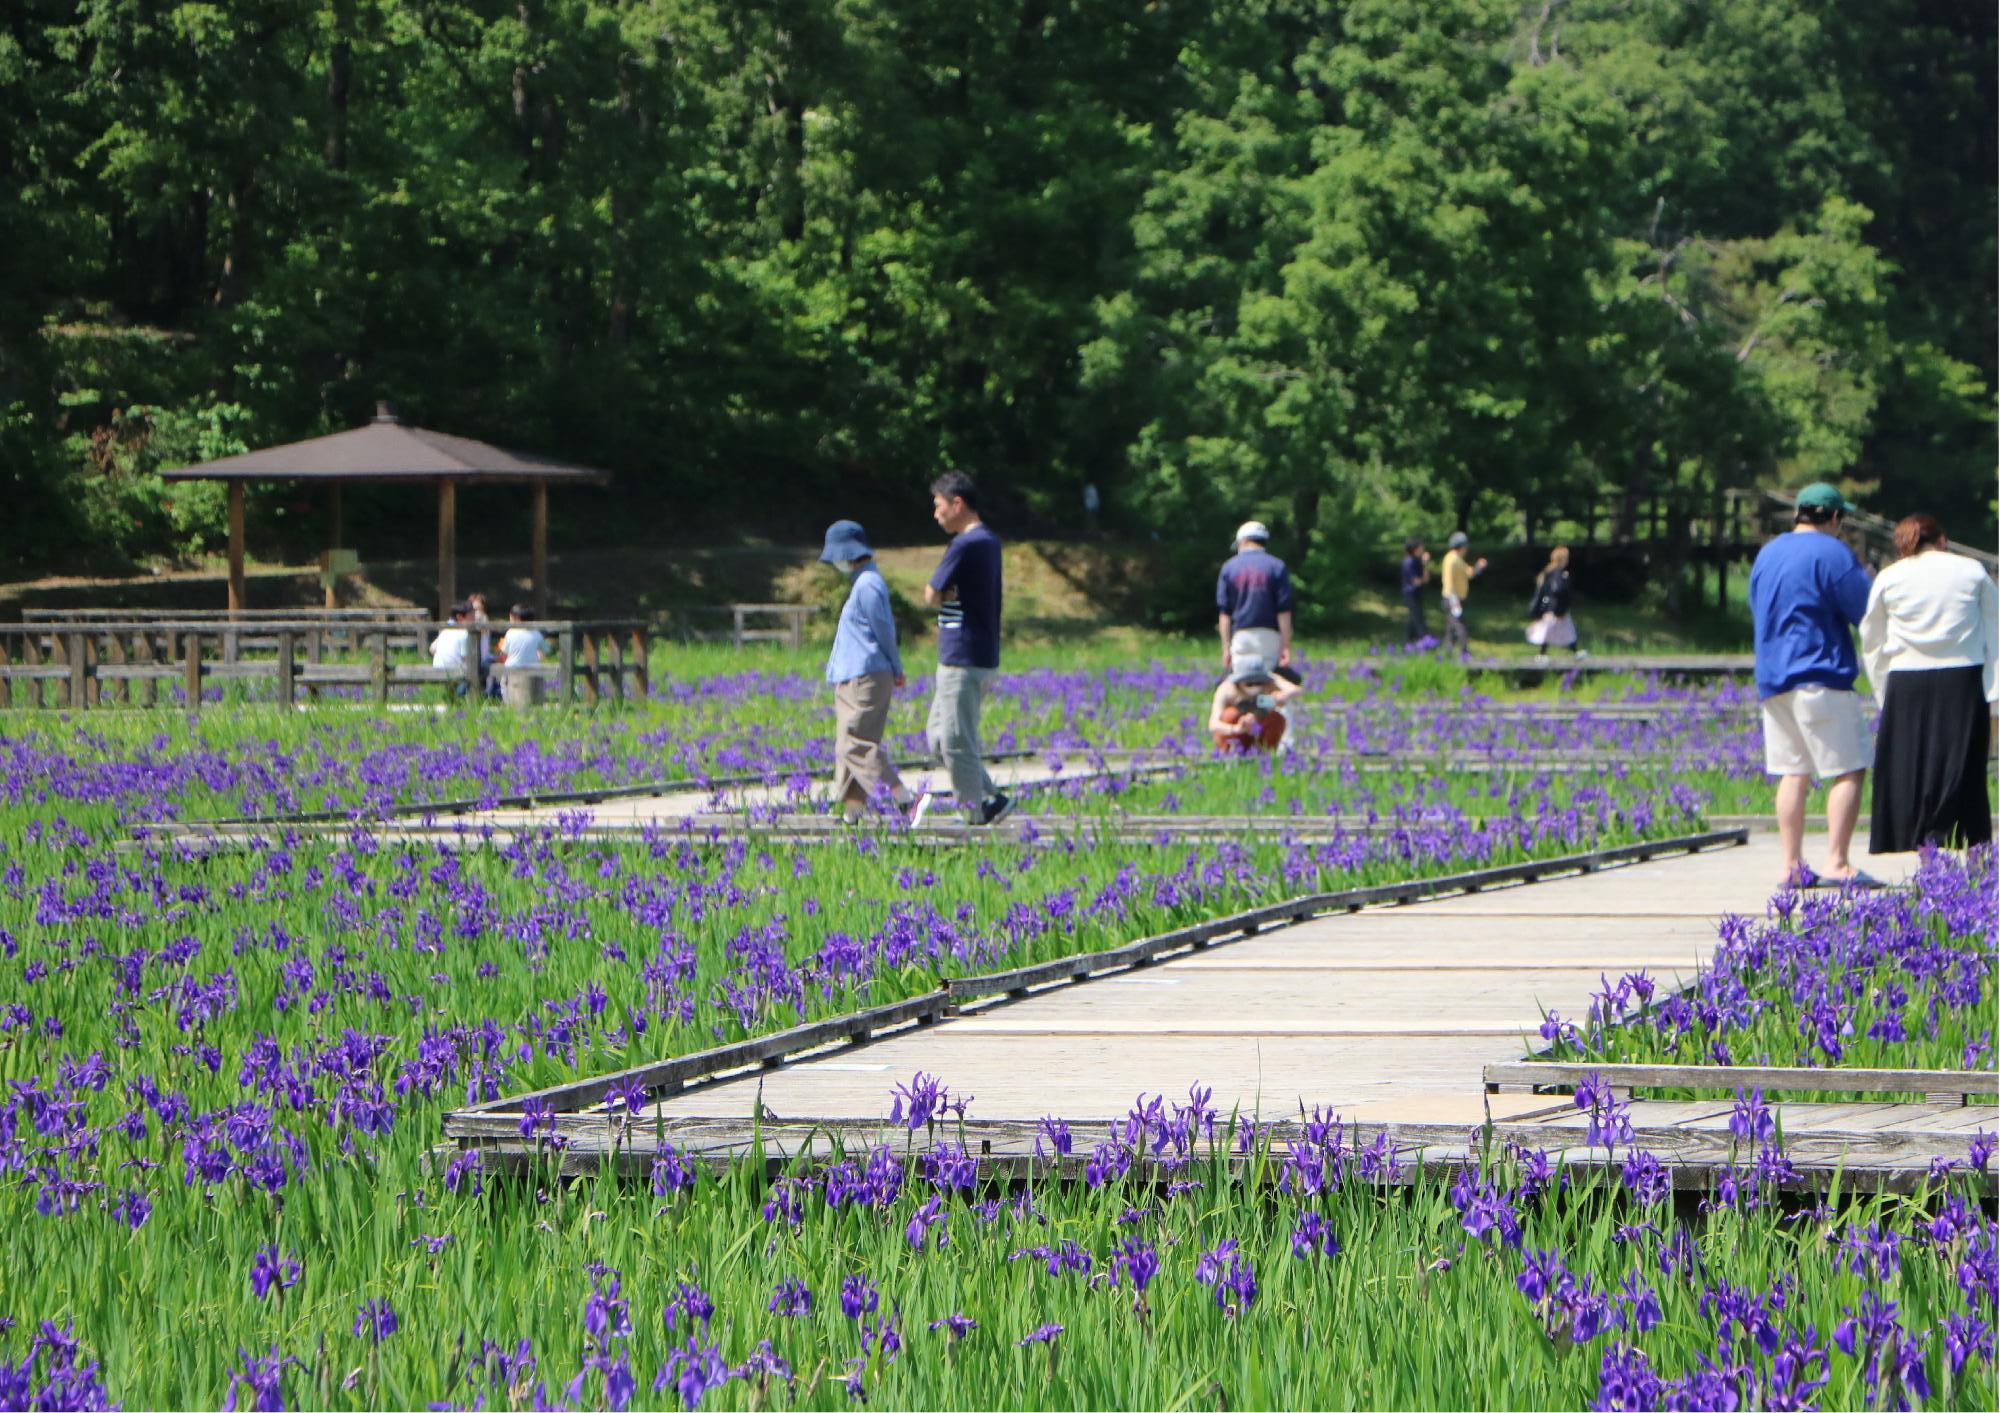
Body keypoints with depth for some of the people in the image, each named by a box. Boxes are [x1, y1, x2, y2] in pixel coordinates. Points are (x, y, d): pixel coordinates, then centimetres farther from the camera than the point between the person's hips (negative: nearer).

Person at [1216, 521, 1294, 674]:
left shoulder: (1229, 567, 6)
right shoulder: (1277, 567, 2)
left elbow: (1224, 612, 3)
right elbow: (1284, 611, -4)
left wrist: (1226, 647, 4)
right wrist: (1286, 646, -3)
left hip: (1240, 636, 1)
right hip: (1269, 637, -1)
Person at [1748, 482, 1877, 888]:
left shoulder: (1767, 554, 15)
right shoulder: (1833, 553, -9)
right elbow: (1867, 611, -7)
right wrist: (1867, 579, 11)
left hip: (1773, 679, 8)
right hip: (1821, 677, -8)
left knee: (1793, 774, 9)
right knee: (1848, 770, -5)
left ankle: (1791, 866, 6)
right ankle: (1837, 864, -13)